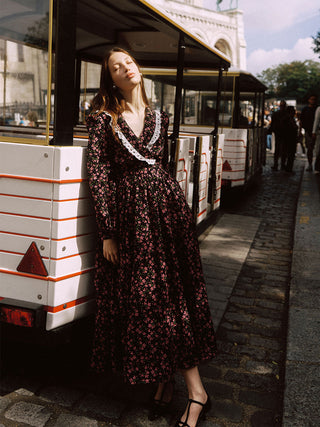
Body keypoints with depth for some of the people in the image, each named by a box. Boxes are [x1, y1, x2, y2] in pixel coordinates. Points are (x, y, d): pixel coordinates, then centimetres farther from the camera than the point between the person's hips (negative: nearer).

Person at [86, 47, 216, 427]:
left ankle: (195, 391, 8)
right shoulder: (103, 118, 2)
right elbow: (98, 174, -4)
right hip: (128, 214, -2)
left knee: (174, 294, 2)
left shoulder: (159, 118, 13)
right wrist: (108, 231, -9)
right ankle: (163, 381, 21)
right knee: (140, 299, 3)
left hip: (166, 206, 2)